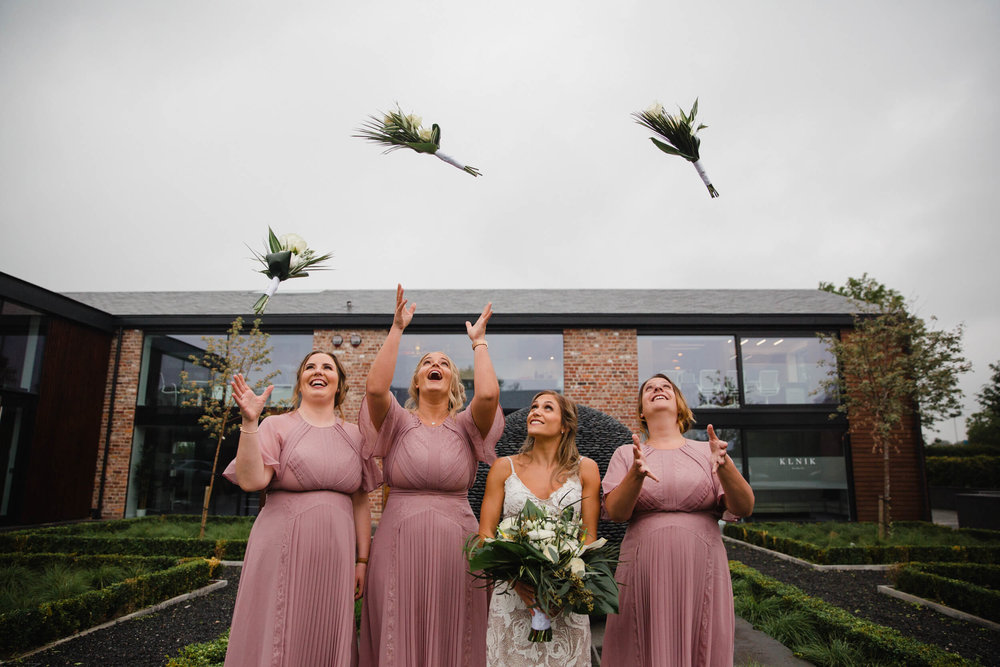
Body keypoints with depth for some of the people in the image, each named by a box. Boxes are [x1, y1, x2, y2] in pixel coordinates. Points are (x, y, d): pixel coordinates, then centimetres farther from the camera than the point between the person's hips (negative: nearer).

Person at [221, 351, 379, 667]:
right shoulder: (277, 426, 2)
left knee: (327, 641, 10)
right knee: (279, 639, 4)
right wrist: (249, 422, -20)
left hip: (336, 556, 3)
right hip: (284, 551, -3)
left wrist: (362, 561, 7)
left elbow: (361, 503, 10)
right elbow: (251, 480, -13)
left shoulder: (353, 435, 10)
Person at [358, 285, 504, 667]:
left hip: (454, 544, 1)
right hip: (399, 541, -1)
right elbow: (375, 388, -16)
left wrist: (479, 341, -3)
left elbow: (488, 394, -15)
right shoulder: (399, 423, 4)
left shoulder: (465, 426, 6)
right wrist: (396, 330, -10)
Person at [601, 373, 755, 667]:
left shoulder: (707, 451, 9)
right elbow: (615, 512, -5)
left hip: (702, 574, 1)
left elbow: (744, 508, -1)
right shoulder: (626, 454, 8)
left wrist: (725, 466, -19)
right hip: (644, 575, 0)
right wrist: (636, 474, -23)